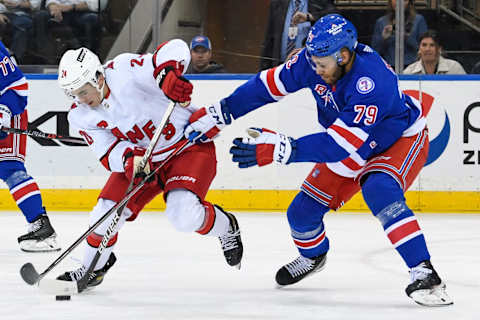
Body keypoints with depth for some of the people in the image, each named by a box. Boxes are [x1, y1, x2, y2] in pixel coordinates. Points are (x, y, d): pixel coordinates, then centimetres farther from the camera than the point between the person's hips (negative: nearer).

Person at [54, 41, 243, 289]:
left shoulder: (124, 71, -26)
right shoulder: (81, 116, -8)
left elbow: (176, 49, -34)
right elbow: (107, 151, -15)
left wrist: (167, 74, -55)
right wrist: (129, 158, -38)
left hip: (188, 144, -6)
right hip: (140, 157, 6)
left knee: (184, 216, -25)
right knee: (105, 215, -5)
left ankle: (225, 226, 9)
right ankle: (92, 268, 24)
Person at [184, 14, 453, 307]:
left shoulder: (371, 82, -40)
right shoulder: (314, 59, -20)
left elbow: (340, 145, -42)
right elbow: (270, 84, -9)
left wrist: (280, 148, -48)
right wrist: (219, 114, -12)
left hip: (403, 140, -7)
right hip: (352, 148, 7)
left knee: (380, 191, -37)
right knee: (303, 211, 5)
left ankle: (424, 274, -34)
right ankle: (312, 256, 40)